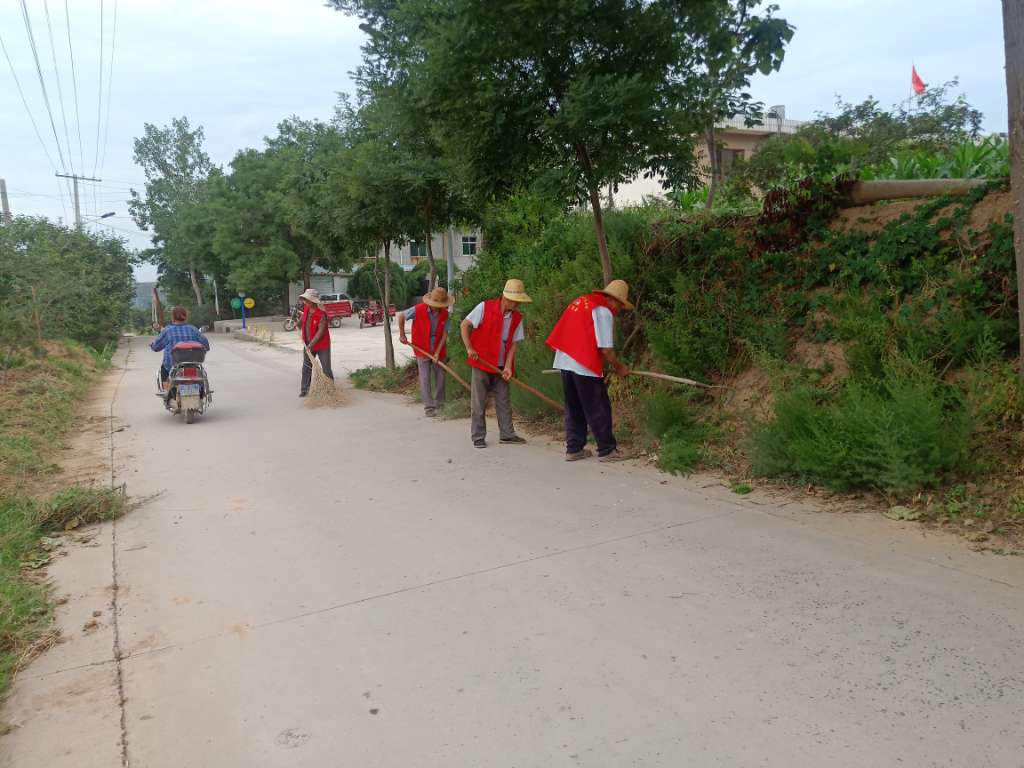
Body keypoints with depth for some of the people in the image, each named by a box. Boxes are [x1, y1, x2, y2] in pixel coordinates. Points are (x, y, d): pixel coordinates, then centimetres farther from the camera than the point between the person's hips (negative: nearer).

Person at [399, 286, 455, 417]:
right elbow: (401, 316, -3)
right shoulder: (419, 309, -17)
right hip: (422, 350, -2)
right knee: (425, 378, -4)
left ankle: (439, 403, 24)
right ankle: (429, 406, 1)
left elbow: (445, 334, -8)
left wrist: (438, 352, -14)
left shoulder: (444, 314, -10)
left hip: (438, 350, 3)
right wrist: (402, 335, -1)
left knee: (440, 377, 9)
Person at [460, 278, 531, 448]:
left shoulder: (517, 318, -1)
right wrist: (469, 348, -17)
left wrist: (508, 366, -9)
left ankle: (507, 434, 18)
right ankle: (478, 437, 10)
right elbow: (464, 325, -9)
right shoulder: (485, 307, -14)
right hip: (481, 363, -4)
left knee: (504, 401, 8)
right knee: (478, 402, 1)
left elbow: (513, 343, 1)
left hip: (501, 367, 4)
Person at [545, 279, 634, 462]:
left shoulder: (581, 301, 15)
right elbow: (606, 349, -14)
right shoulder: (603, 311, -10)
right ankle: (607, 450, 9)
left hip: (565, 362, 8)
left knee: (574, 408, 14)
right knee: (599, 409, 2)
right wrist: (619, 367, 1)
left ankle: (574, 449, 18)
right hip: (585, 365, -8)